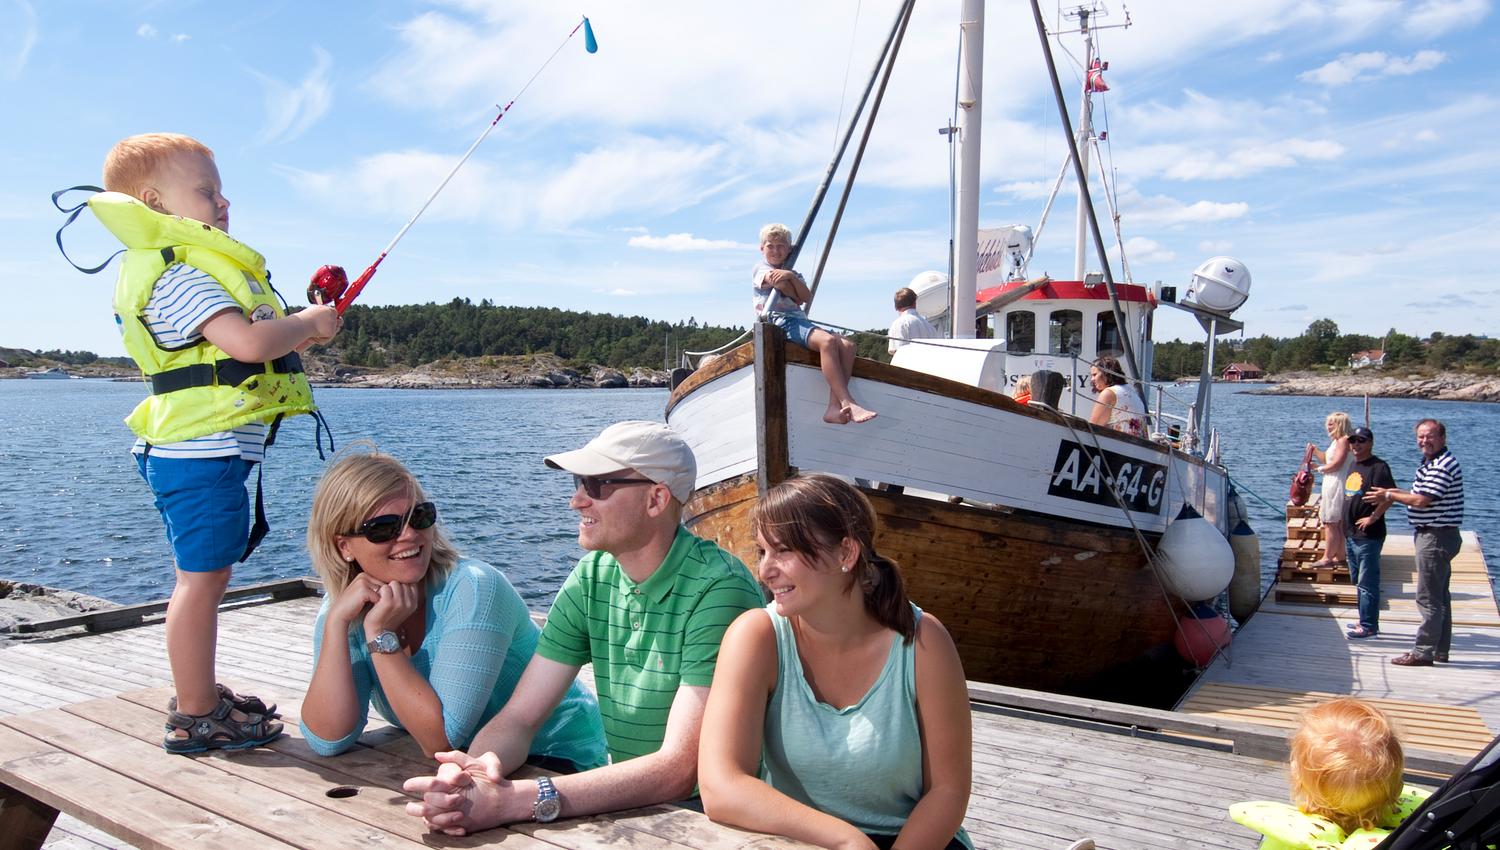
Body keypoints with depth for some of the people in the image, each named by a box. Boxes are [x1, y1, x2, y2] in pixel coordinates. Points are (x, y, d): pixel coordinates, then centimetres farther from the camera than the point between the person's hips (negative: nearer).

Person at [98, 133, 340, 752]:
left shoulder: (193, 267, 19)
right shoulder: (177, 276, -16)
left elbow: (236, 349, 25)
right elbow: (249, 342, -28)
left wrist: (300, 331, 12)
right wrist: (310, 323, -12)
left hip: (209, 450, 11)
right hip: (200, 452, -11)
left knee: (204, 577, 17)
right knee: (202, 578, -4)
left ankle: (200, 696, 30)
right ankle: (196, 718, 5)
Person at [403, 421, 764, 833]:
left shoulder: (717, 590, -19)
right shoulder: (593, 578, 1)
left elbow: (679, 770, -23)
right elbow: (517, 718, 2)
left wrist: (513, 801, -29)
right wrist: (481, 766, -21)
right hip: (624, 809, 5)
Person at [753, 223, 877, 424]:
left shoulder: (793, 274, 30)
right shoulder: (760, 269, 14)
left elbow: (806, 297, 6)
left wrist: (791, 277, -6)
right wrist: (798, 298, 13)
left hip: (800, 320, 7)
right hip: (779, 321, -7)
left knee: (847, 345, -18)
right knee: (827, 341, -33)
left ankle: (834, 407, -33)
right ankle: (848, 403, -43)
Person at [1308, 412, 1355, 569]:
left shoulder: (1344, 440, -13)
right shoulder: (1337, 441, 18)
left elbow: (1336, 463, -19)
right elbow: (1326, 458, 20)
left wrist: (1320, 469, -5)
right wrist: (1314, 450, 6)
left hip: (1337, 486, -11)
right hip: (1332, 486, 11)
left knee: (1330, 523, -7)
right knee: (1338, 524, 13)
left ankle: (1327, 558, -5)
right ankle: (1341, 557, 19)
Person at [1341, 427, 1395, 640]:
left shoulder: (1378, 467, -13)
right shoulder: (1353, 466, 15)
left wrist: (1373, 517, -21)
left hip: (1369, 536, -10)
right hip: (1351, 534, 10)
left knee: (1367, 583, -4)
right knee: (1359, 581, 18)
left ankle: (1369, 626, 2)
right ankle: (1366, 621, 28)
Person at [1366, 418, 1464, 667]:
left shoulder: (1443, 465, -18)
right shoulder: (1430, 462, 14)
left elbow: (1422, 500, -23)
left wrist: (1390, 496, -10)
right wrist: (1395, 493, 8)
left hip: (1436, 537, -11)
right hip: (1434, 536, 11)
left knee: (1428, 598, -6)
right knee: (1439, 596, 16)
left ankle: (1423, 653, -2)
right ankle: (1440, 649, 25)